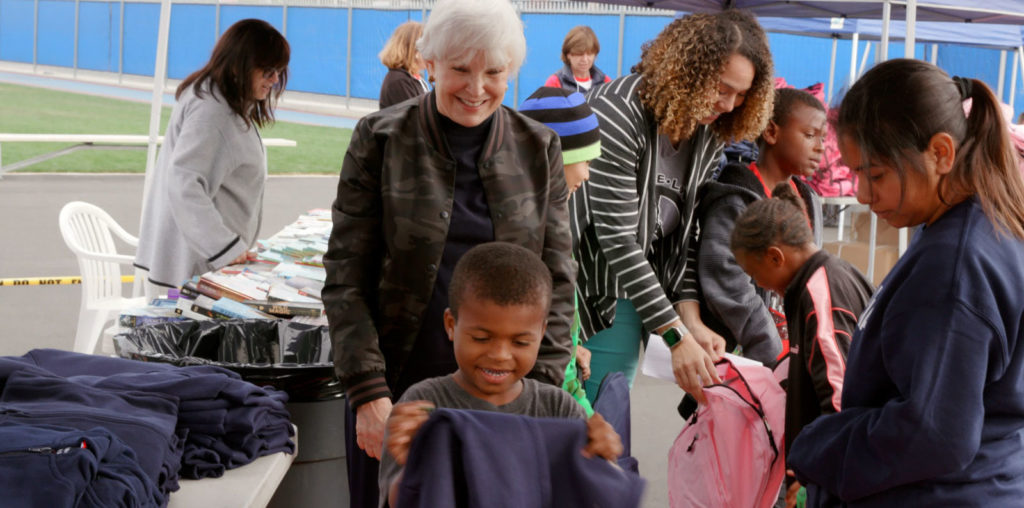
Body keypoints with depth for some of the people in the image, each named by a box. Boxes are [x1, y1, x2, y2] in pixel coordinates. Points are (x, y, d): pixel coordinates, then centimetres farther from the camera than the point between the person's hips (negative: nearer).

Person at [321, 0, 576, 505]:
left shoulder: (537, 149, 5)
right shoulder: (380, 139, -2)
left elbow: (556, 278, 5)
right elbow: (345, 279, -4)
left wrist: (541, 386, -6)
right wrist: (369, 392, -12)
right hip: (397, 386, -1)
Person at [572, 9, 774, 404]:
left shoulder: (709, 134, 1)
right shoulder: (619, 112, -22)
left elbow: (683, 233, 4)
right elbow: (618, 239, -24)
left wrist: (691, 320, -10)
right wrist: (677, 337, -24)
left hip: (634, 291, 7)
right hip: (582, 283, -6)